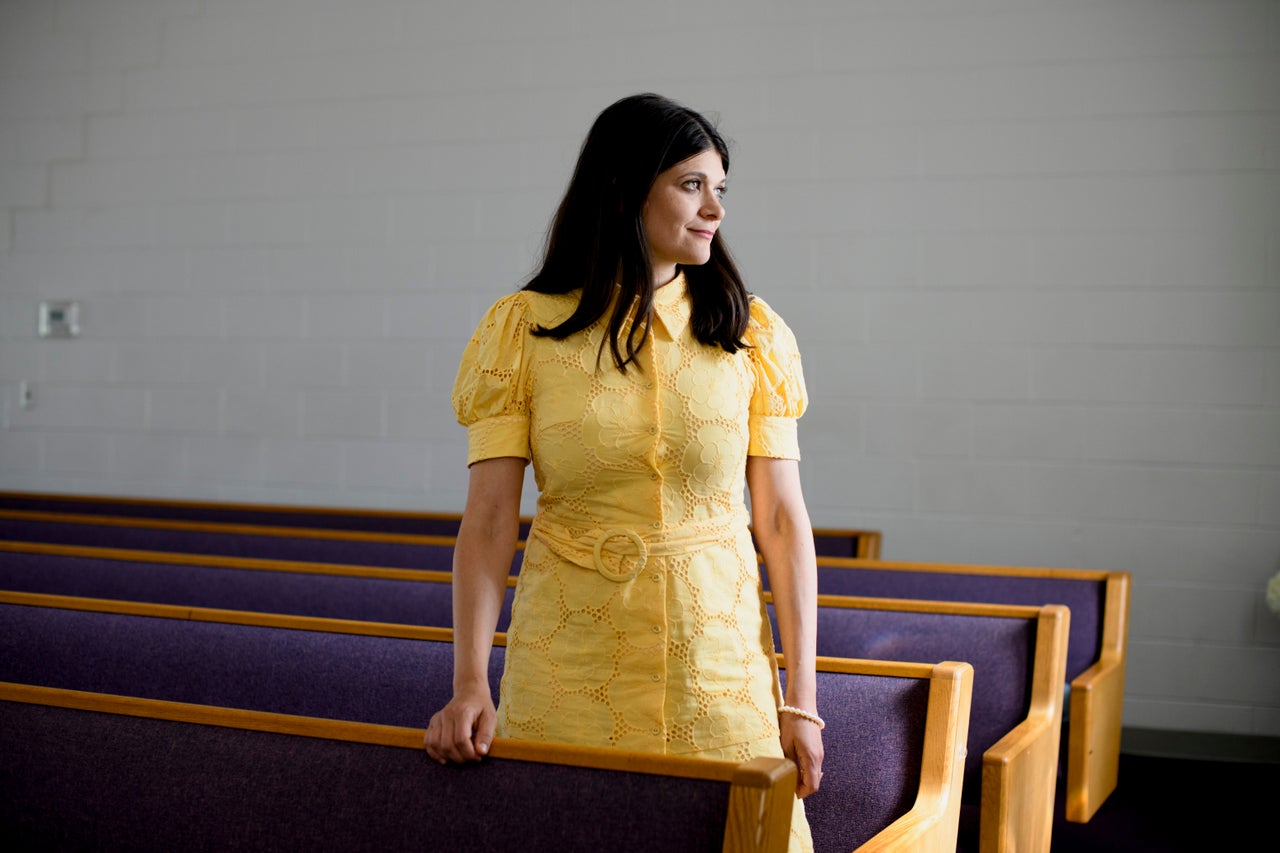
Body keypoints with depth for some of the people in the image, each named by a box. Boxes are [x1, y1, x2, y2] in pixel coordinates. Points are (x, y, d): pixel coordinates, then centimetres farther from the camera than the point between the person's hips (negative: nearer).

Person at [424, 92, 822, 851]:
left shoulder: (751, 333, 1)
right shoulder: (523, 331, -3)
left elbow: (783, 520, -1)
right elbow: (490, 522, -7)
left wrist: (801, 699, -4)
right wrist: (470, 686, -16)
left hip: (719, 663, 1)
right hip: (568, 668, -1)